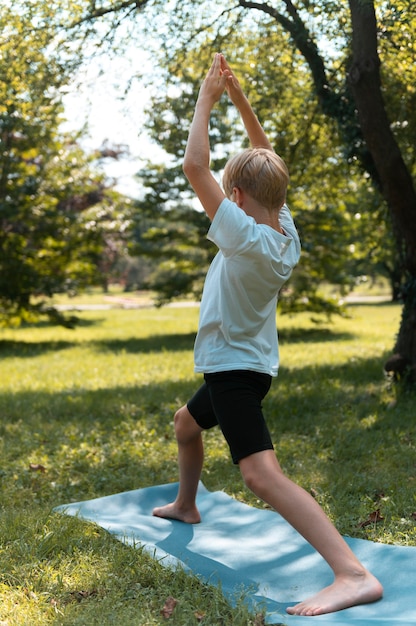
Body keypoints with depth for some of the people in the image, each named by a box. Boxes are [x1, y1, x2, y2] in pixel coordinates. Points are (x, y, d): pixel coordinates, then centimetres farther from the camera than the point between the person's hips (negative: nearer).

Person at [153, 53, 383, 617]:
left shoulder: (248, 238, -26)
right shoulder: (286, 230, -3)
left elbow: (195, 165, -28)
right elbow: (266, 163, 9)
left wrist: (207, 98, -17)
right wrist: (239, 98, 3)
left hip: (235, 369, -10)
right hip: (245, 364, 10)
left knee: (261, 472, -25)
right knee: (186, 423, 32)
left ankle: (354, 575, -35)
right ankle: (186, 505, 52)